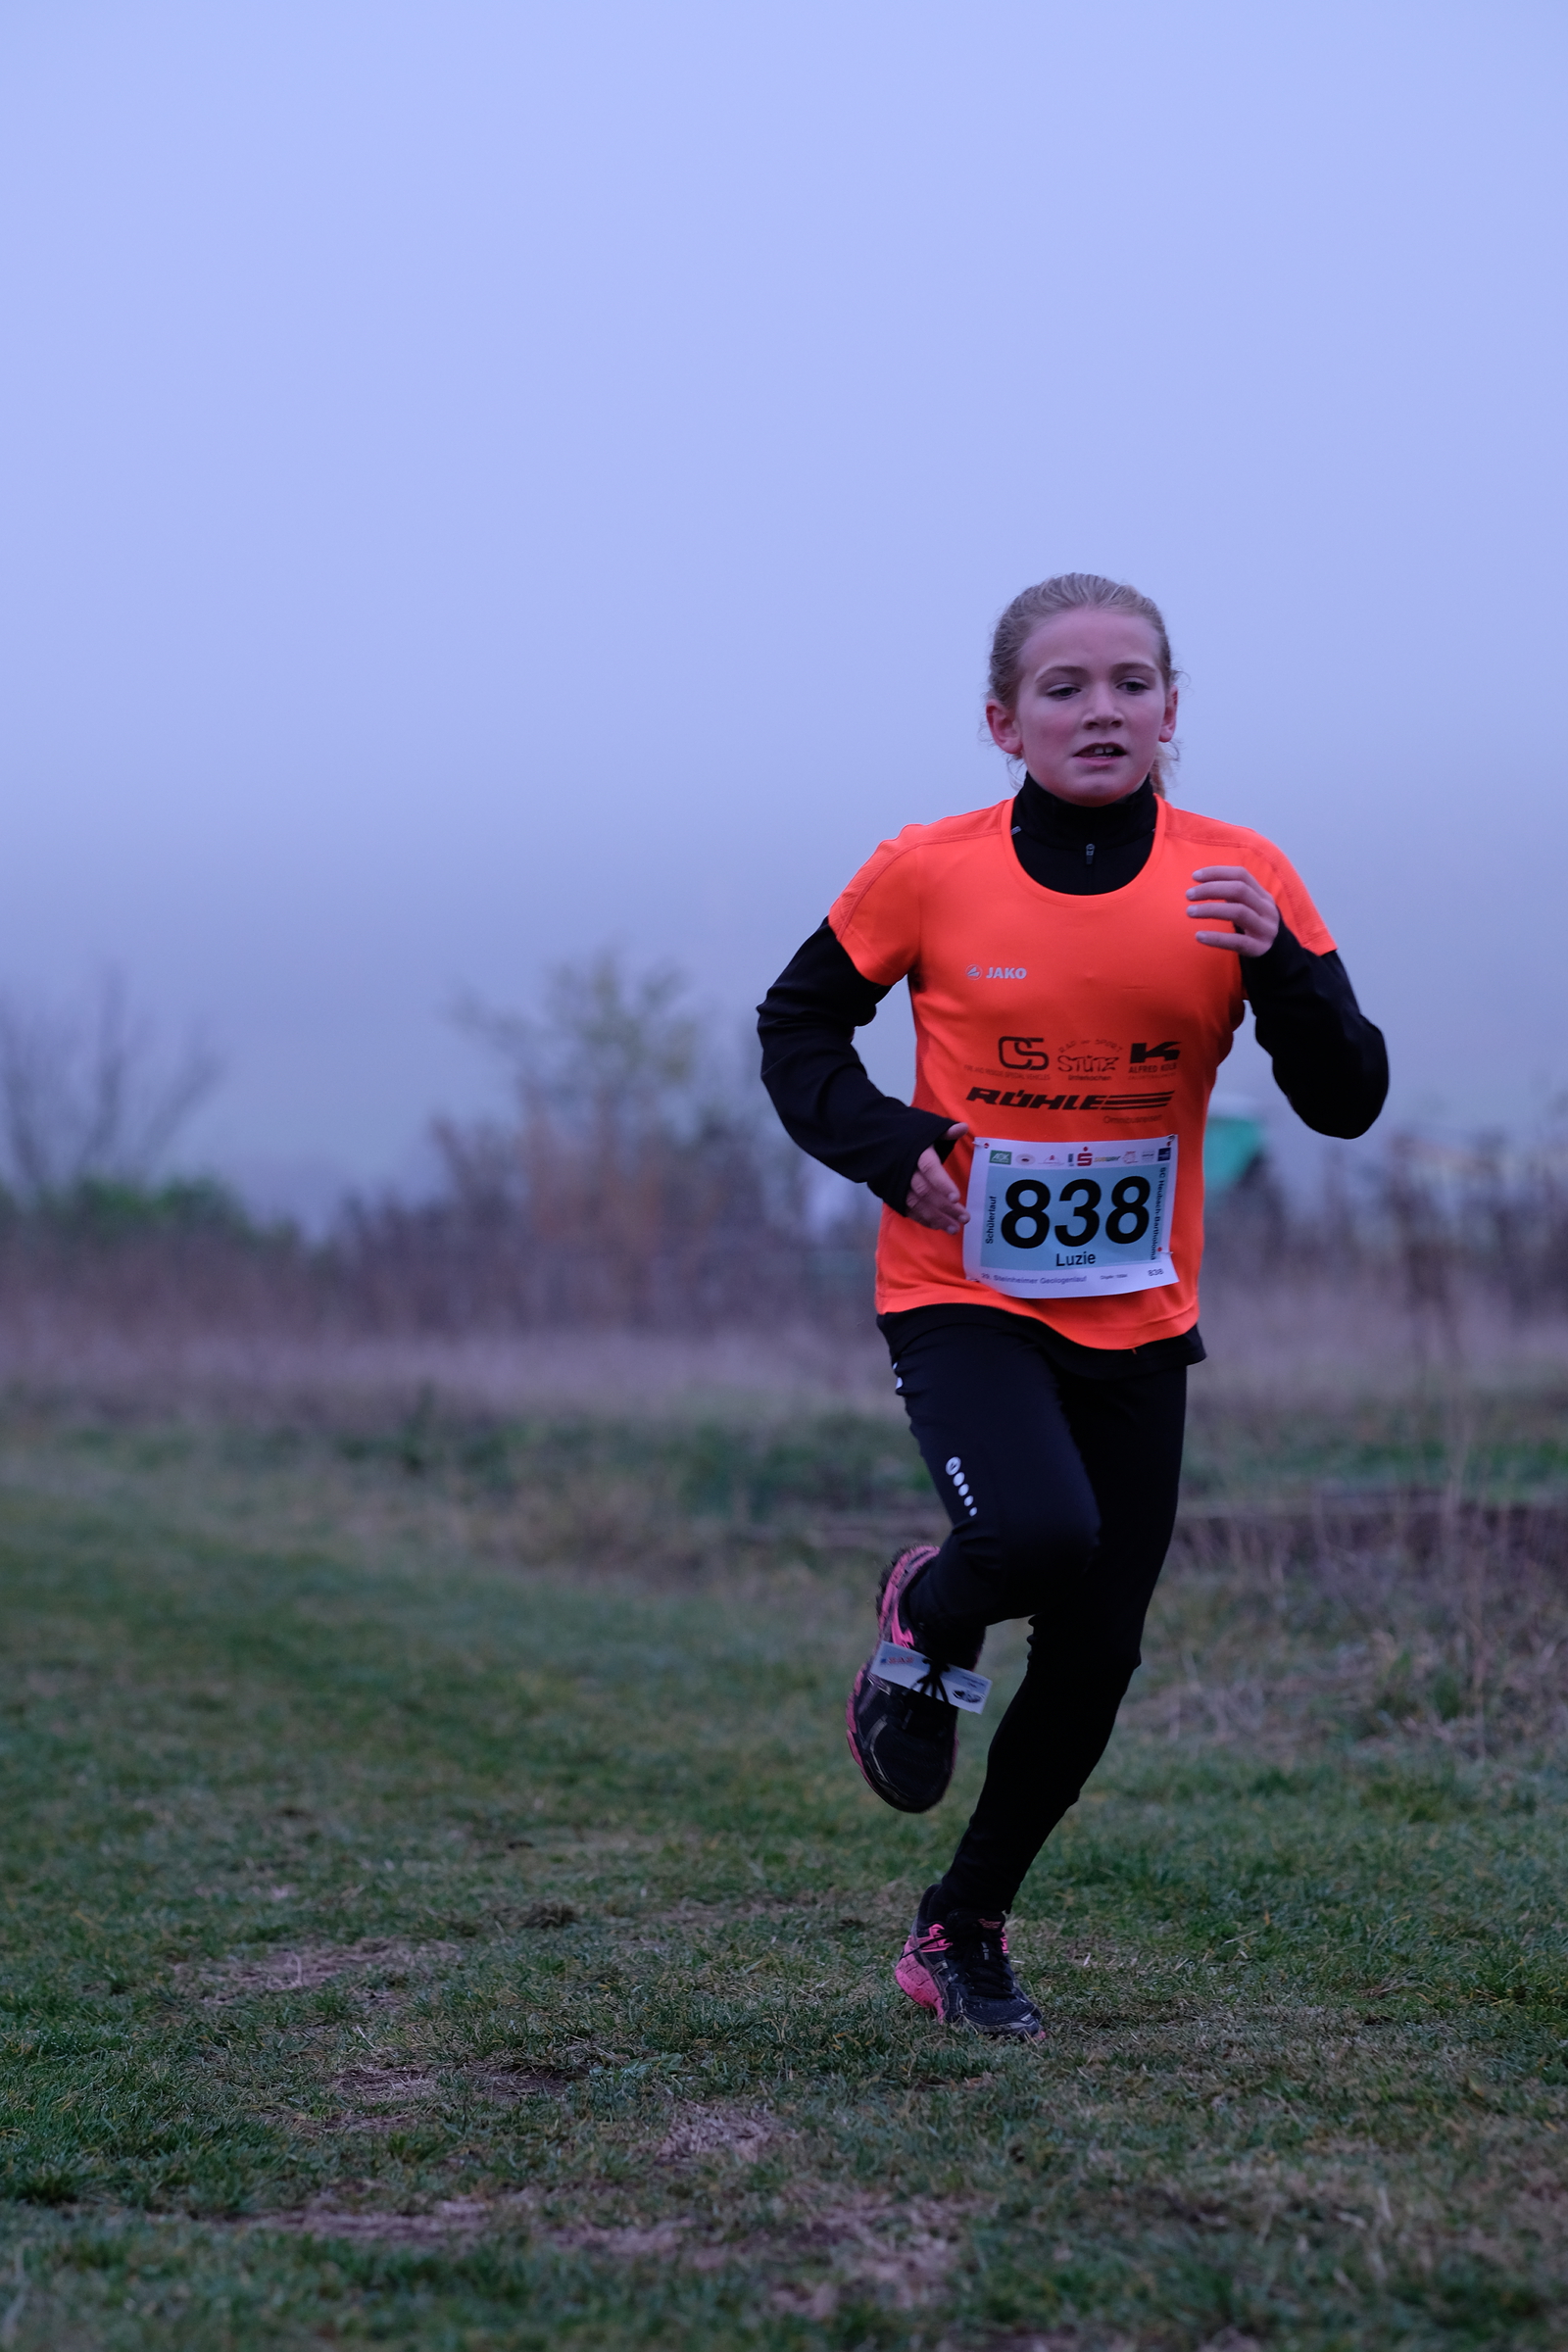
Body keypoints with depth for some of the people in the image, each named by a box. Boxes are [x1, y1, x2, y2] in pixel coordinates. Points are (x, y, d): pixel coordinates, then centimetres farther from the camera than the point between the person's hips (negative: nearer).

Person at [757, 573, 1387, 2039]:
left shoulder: (1238, 880, -5)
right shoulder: (928, 875, -9)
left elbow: (1346, 1104, -7)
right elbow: (797, 1027, 5)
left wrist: (1281, 967, -25)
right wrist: (882, 1144, -13)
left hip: (1135, 1317, 3)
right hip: (962, 1296, -3)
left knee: (1094, 1659, 5)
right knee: (1037, 1532, -30)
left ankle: (963, 1928, 28)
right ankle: (923, 1624, 7)